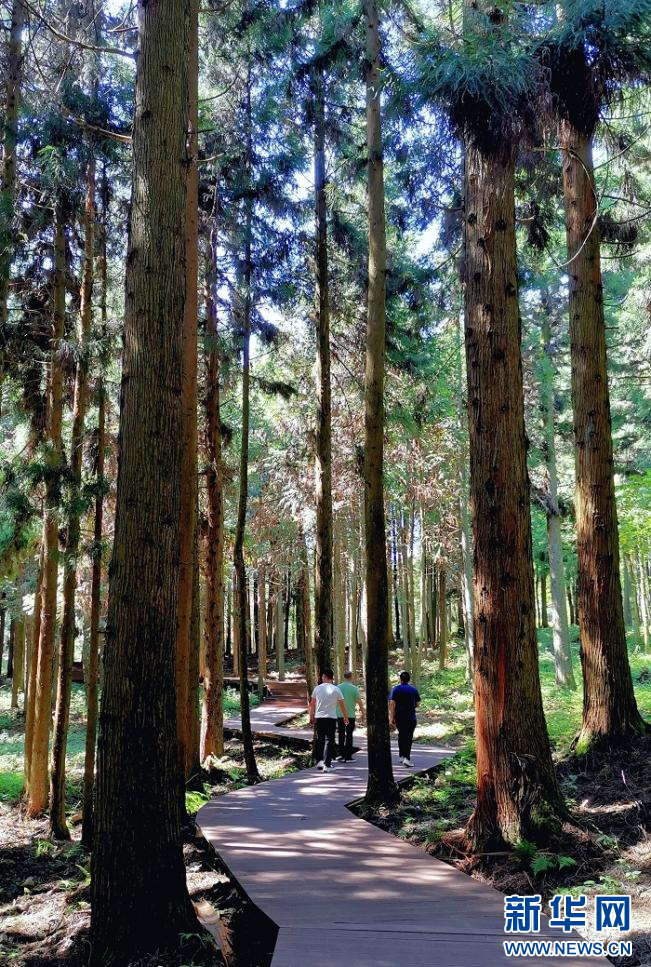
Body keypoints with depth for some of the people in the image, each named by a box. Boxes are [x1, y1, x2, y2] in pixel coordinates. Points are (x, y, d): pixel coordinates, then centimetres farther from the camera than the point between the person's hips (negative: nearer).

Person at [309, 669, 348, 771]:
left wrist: (311, 717, 20)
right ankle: (327, 764, -5)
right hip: (331, 718, -2)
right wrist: (346, 717, 15)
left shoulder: (317, 688, 0)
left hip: (319, 718, 2)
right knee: (329, 741, 1)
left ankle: (319, 761, 14)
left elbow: (312, 704, 7)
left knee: (320, 740, 15)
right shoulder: (336, 689, -3)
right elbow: (342, 705, 2)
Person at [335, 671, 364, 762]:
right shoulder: (354, 688, -9)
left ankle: (341, 754, 13)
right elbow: (359, 700, -7)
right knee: (349, 735, 4)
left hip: (339, 714, 3)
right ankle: (348, 756, 5)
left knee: (341, 735, 13)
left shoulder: (338, 687, 1)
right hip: (350, 715, -3)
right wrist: (361, 708, 14)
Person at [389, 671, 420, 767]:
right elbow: (418, 703, 6)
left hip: (399, 717, 1)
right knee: (409, 737, -1)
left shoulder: (395, 689, -3)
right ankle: (407, 758, -15)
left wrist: (391, 717, -11)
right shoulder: (414, 689, 1)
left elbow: (392, 703, -11)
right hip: (411, 717, -1)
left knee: (401, 735, 20)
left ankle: (402, 756, 25)